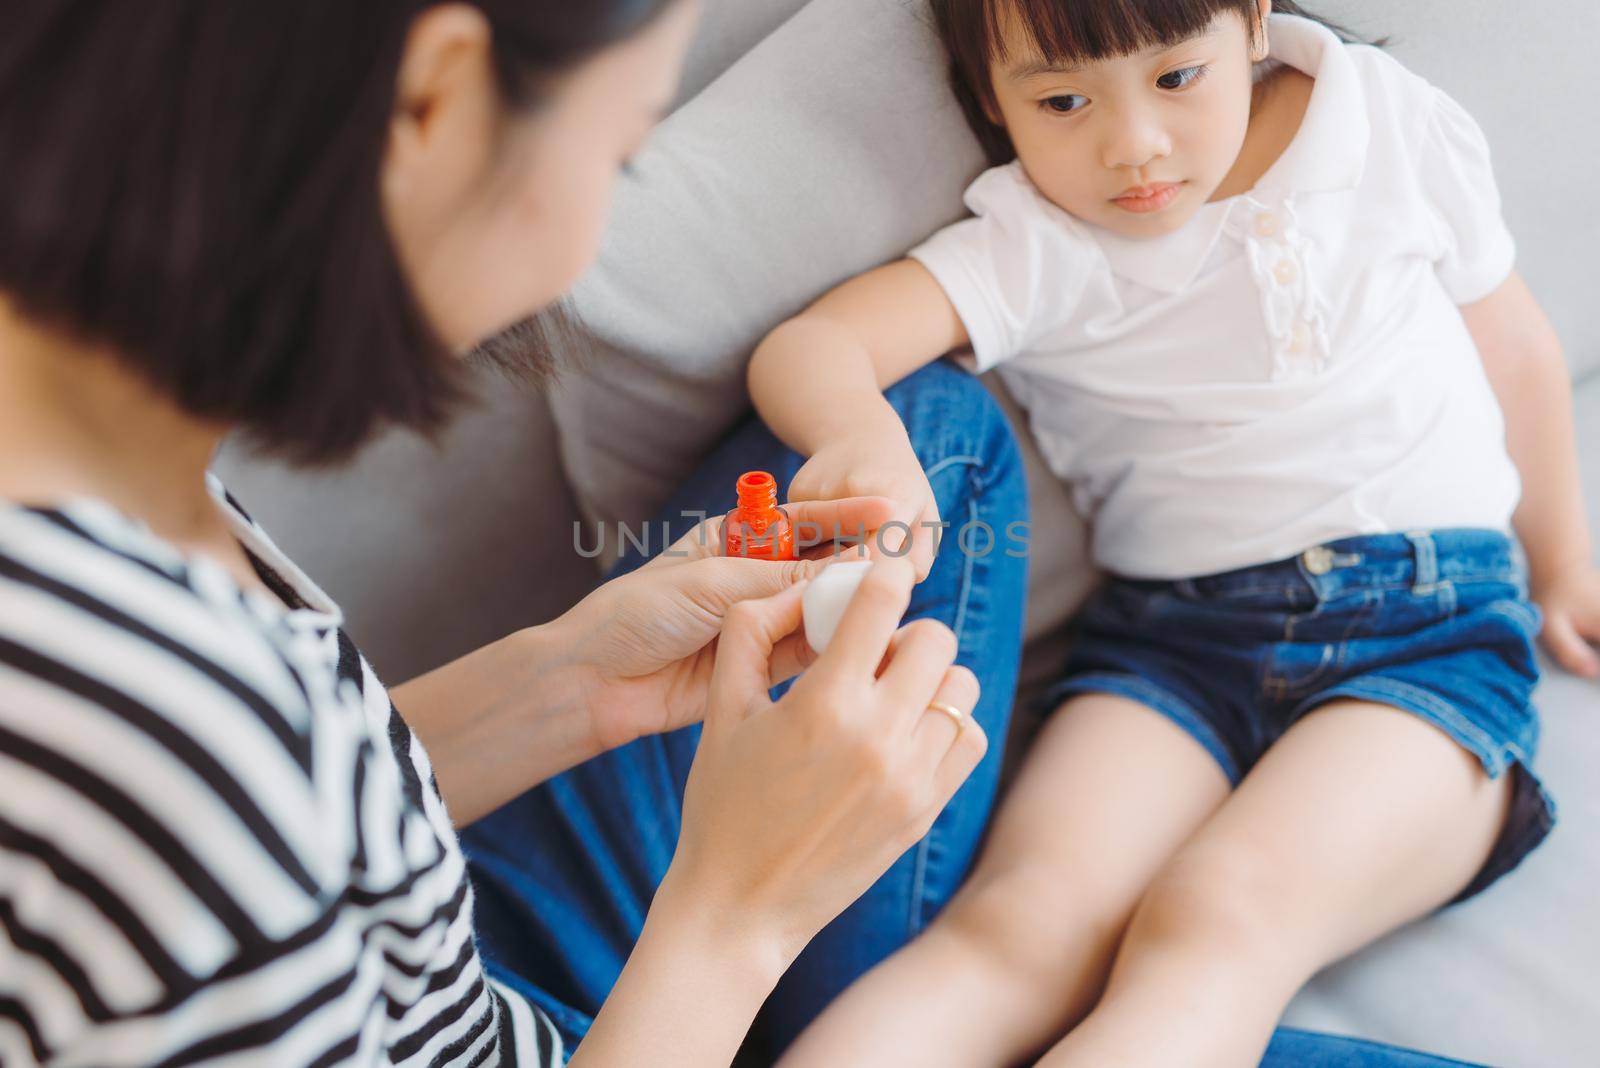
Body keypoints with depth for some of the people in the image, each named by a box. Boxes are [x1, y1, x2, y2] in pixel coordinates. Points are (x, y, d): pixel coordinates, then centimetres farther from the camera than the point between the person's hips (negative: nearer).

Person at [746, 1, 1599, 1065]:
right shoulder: (1035, 249, -2)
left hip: (1431, 627, 0)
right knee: (1023, 927, -29)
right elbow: (804, 348, -16)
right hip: (1172, 636, 0)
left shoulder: (1397, 125, 8)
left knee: (1218, 921, -30)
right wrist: (861, 436, -41)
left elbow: (1512, 345, 22)